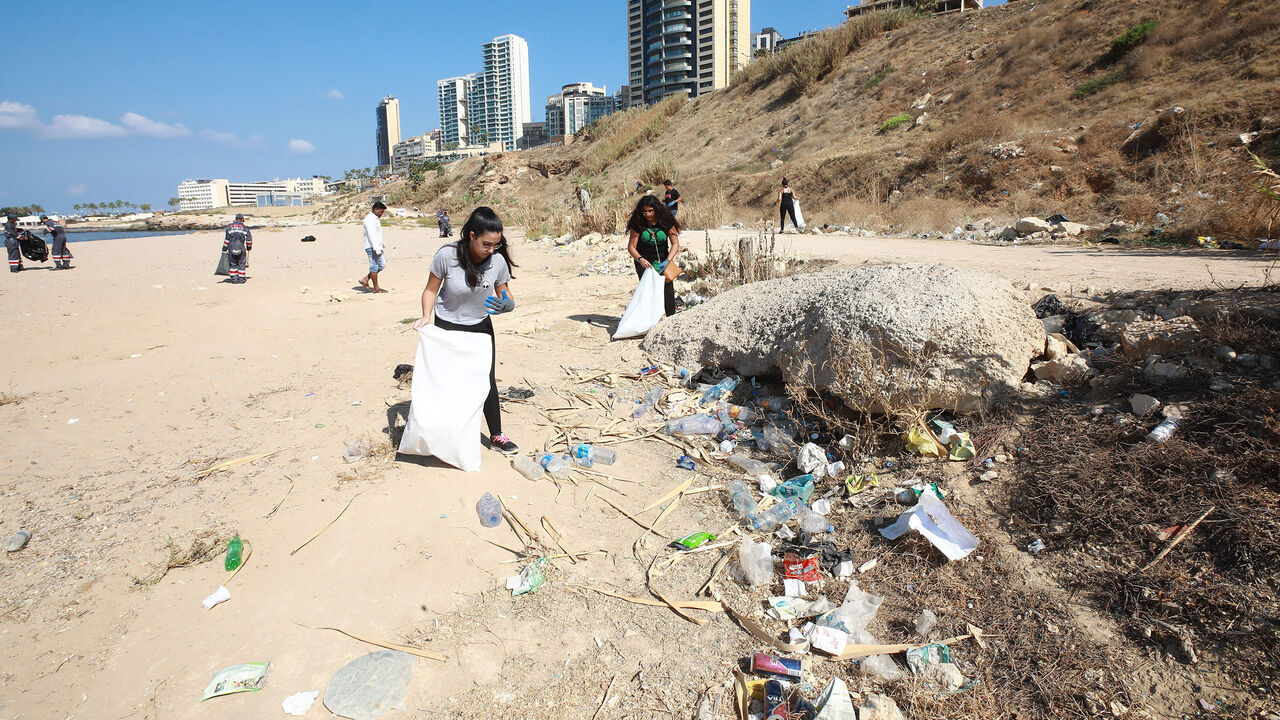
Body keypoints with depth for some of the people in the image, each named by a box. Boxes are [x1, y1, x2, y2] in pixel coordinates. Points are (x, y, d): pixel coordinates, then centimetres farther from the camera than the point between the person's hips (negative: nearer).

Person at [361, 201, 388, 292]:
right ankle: (376, 288, 3)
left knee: (382, 265, 11)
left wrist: (381, 247, 21)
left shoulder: (376, 219, 17)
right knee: (374, 267, -3)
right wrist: (377, 249, -26)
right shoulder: (369, 219, -15)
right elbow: (372, 236, -22)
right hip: (372, 247, -10)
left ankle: (365, 280, 16)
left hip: (377, 246, 10)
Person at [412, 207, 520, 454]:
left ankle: (497, 436, 15)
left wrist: (507, 305, -29)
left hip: (480, 327, 2)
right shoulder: (447, 255, -24)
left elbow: (505, 295, -5)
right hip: (447, 327, -1)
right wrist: (426, 316, -25)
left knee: (487, 382, 2)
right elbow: (431, 289, -10)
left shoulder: (498, 261, -19)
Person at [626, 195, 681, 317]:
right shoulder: (638, 224, -13)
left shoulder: (666, 222, -12)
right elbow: (631, 246, -11)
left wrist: (667, 261, -25)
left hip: (662, 259, 1)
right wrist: (640, 259, -31)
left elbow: (675, 244, -11)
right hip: (644, 261, -1)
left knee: (668, 288, -7)